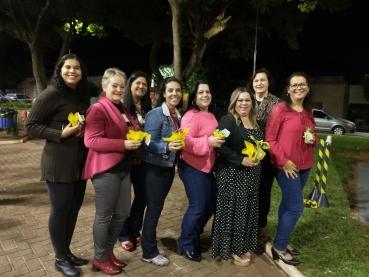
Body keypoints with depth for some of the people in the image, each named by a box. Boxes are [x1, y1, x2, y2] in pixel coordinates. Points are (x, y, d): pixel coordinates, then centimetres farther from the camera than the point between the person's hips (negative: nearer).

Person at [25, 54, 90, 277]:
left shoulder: (83, 97, 11)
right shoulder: (51, 95, -10)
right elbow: (31, 126, -11)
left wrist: (86, 130, 1)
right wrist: (61, 134, -20)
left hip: (80, 162, 7)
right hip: (59, 163, -7)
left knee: (74, 207, 15)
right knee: (60, 210, 4)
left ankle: (67, 252, 34)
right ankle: (60, 259, 24)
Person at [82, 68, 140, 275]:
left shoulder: (122, 109, 17)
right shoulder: (98, 109, -11)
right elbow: (91, 140, -20)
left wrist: (136, 139, 7)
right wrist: (123, 144, -24)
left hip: (124, 168, 9)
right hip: (106, 170, -9)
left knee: (122, 213, 15)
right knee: (104, 216, 5)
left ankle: (109, 252, 33)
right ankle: (100, 258, 24)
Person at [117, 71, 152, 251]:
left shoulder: (148, 109, 9)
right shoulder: (122, 107, -7)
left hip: (142, 159, 5)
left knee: (142, 196, 12)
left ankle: (135, 232, 32)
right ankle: (124, 235, 25)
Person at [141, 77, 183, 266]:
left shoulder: (179, 116, 5)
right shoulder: (155, 114, -15)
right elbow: (149, 143, -21)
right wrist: (166, 146, -36)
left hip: (169, 167, 7)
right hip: (154, 167, -7)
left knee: (157, 207, 16)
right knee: (154, 208, 0)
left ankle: (150, 244, 33)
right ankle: (149, 252, 17)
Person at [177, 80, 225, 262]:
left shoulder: (211, 116, 12)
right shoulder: (191, 116, -15)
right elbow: (185, 141, -25)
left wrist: (219, 140, 9)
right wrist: (208, 141, -30)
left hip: (207, 167, 9)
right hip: (192, 167, -9)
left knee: (211, 204, 14)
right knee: (197, 207, -3)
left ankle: (194, 237, 33)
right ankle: (185, 244, 18)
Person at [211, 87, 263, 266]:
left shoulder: (255, 122, 11)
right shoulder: (228, 121, -12)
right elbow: (220, 146, -20)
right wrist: (241, 160, -22)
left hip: (251, 174, 8)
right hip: (232, 174, -7)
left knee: (248, 210, 15)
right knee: (234, 210, 2)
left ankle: (243, 246, 32)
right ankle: (232, 249, 19)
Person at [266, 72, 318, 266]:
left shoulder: (308, 111, 10)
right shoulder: (280, 109, -11)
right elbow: (270, 139, -12)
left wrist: (313, 140, -2)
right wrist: (283, 160, -18)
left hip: (305, 166, 7)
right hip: (286, 166, -6)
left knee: (288, 204, 15)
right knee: (296, 208, -3)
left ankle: (282, 241, 31)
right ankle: (279, 247, 15)